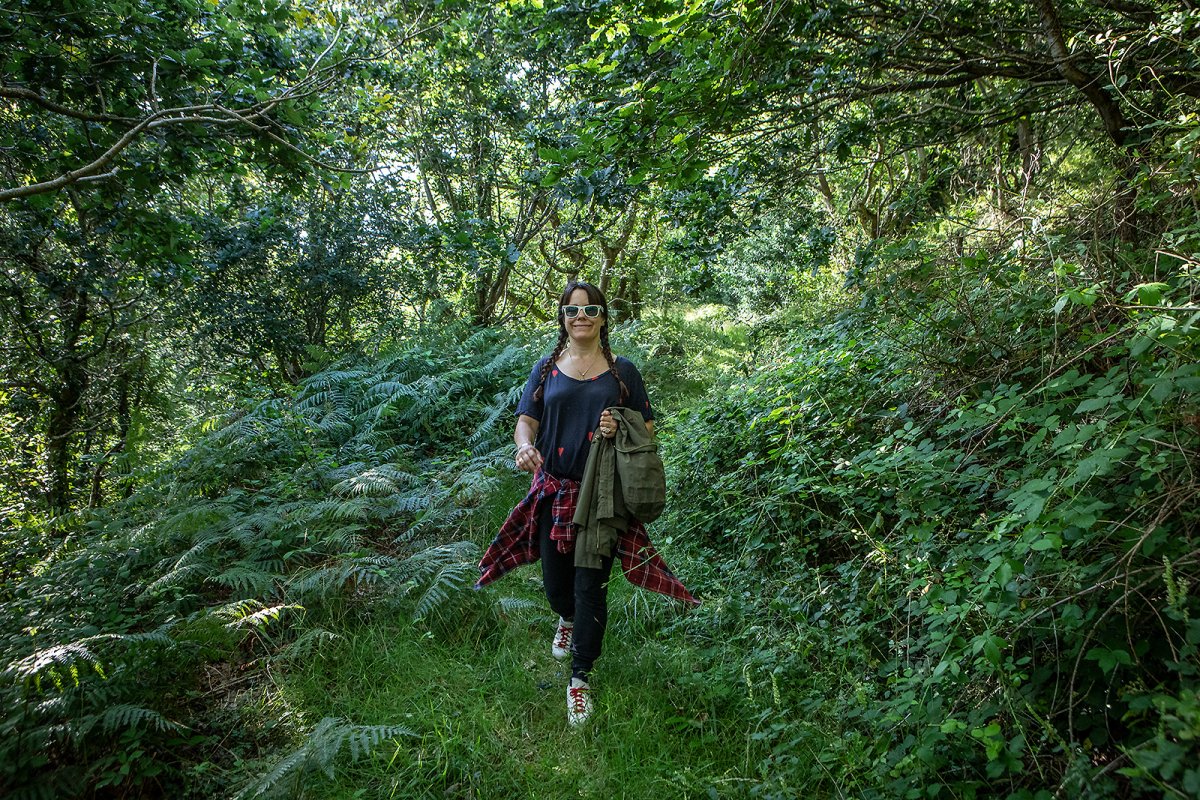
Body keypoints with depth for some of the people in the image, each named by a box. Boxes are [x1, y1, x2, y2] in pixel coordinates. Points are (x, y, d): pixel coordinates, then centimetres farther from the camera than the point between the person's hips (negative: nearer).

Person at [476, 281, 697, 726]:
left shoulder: (622, 371, 4)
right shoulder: (546, 369, 7)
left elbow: (647, 427, 7)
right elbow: (526, 420, -1)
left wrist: (619, 430, -15)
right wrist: (525, 446, -24)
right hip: (553, 491, 2)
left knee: (589, 586, -2)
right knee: (555, 581, 13)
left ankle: (580, 678, 12)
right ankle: (568, 620, 49)